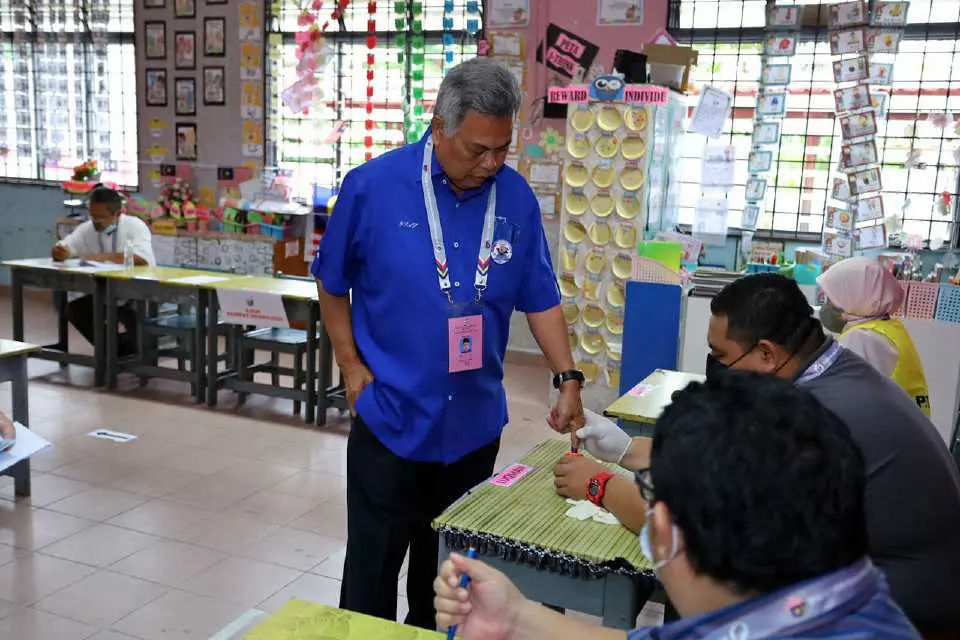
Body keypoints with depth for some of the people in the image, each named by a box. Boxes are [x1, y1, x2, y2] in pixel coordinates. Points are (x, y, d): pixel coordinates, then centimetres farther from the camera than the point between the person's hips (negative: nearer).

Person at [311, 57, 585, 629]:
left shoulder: (516, 198, -4)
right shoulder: (373, 186, -12)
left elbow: (540, 299, 3)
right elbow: (332, 284, 1)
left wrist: (568, 379, -5)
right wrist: (352, 368, -4)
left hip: (475, 422, 3)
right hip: (392, 418, -3)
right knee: (374, 566, 8)